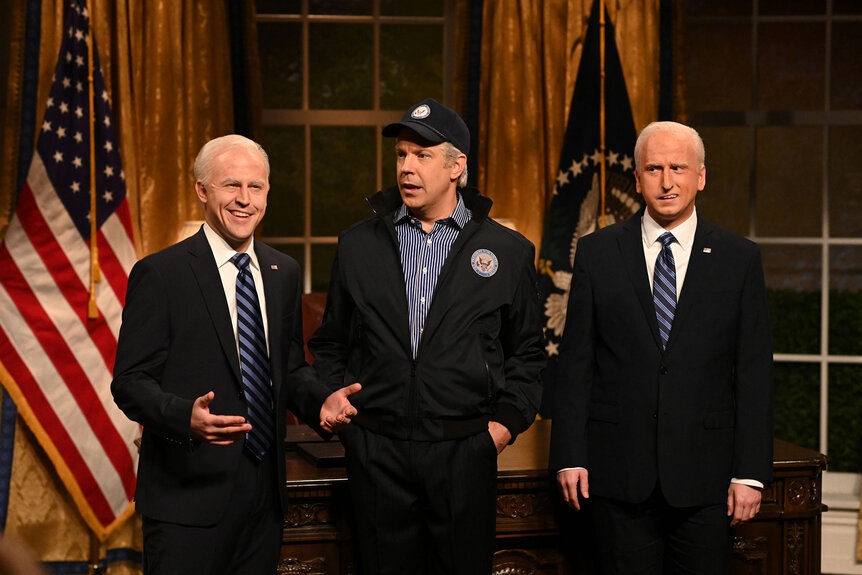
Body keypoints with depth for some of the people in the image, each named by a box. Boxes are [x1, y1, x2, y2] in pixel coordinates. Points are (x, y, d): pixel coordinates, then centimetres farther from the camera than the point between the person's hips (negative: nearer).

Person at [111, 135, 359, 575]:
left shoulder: (284, 273, 12)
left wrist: (322, 400, -3)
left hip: (265, 490, 6)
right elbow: (130, 382, -10)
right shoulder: (160, 274, -7)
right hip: (190, 494, -5)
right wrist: (185, 415, -29)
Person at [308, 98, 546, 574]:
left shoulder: (508, 252, 4)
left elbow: (527, 352, 10)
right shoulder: (358, 245, 8)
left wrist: (508, 420, -2)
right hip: (376, 451, 1)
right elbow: (330, 343, 15)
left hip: (465, 450, -1)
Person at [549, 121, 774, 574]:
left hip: (705, 477, 0)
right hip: (619, 473, 0)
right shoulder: (597, 252, 4)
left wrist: (750, 472, -3)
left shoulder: (739, 259, 4)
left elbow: (754, 371, 2)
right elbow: (575, 361, 3)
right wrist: (570, 456, -3)